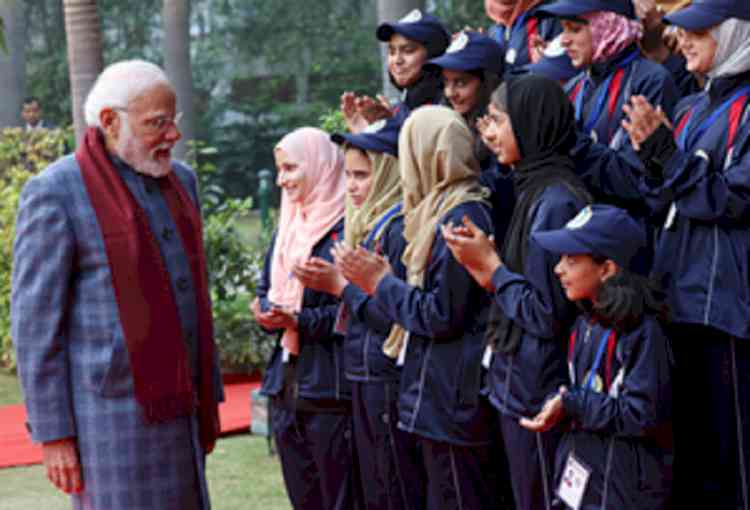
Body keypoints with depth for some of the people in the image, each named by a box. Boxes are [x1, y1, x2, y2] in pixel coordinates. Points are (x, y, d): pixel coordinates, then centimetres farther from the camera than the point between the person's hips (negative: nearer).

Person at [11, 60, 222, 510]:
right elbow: (34, 321, -10)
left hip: (177, 408, 7)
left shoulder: (181, 181, 12)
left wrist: (209, 396, 17)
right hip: (109, 414, -7)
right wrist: (53, 434, -12)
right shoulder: (56, 192, -10)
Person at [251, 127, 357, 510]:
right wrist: (266, 311, -4)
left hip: (331, 387, -8)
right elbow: (267, 289, 18)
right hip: (286, 385, 8)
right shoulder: (288, 228, 16)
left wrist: (299, 320, -21)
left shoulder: (349, 228, -10)